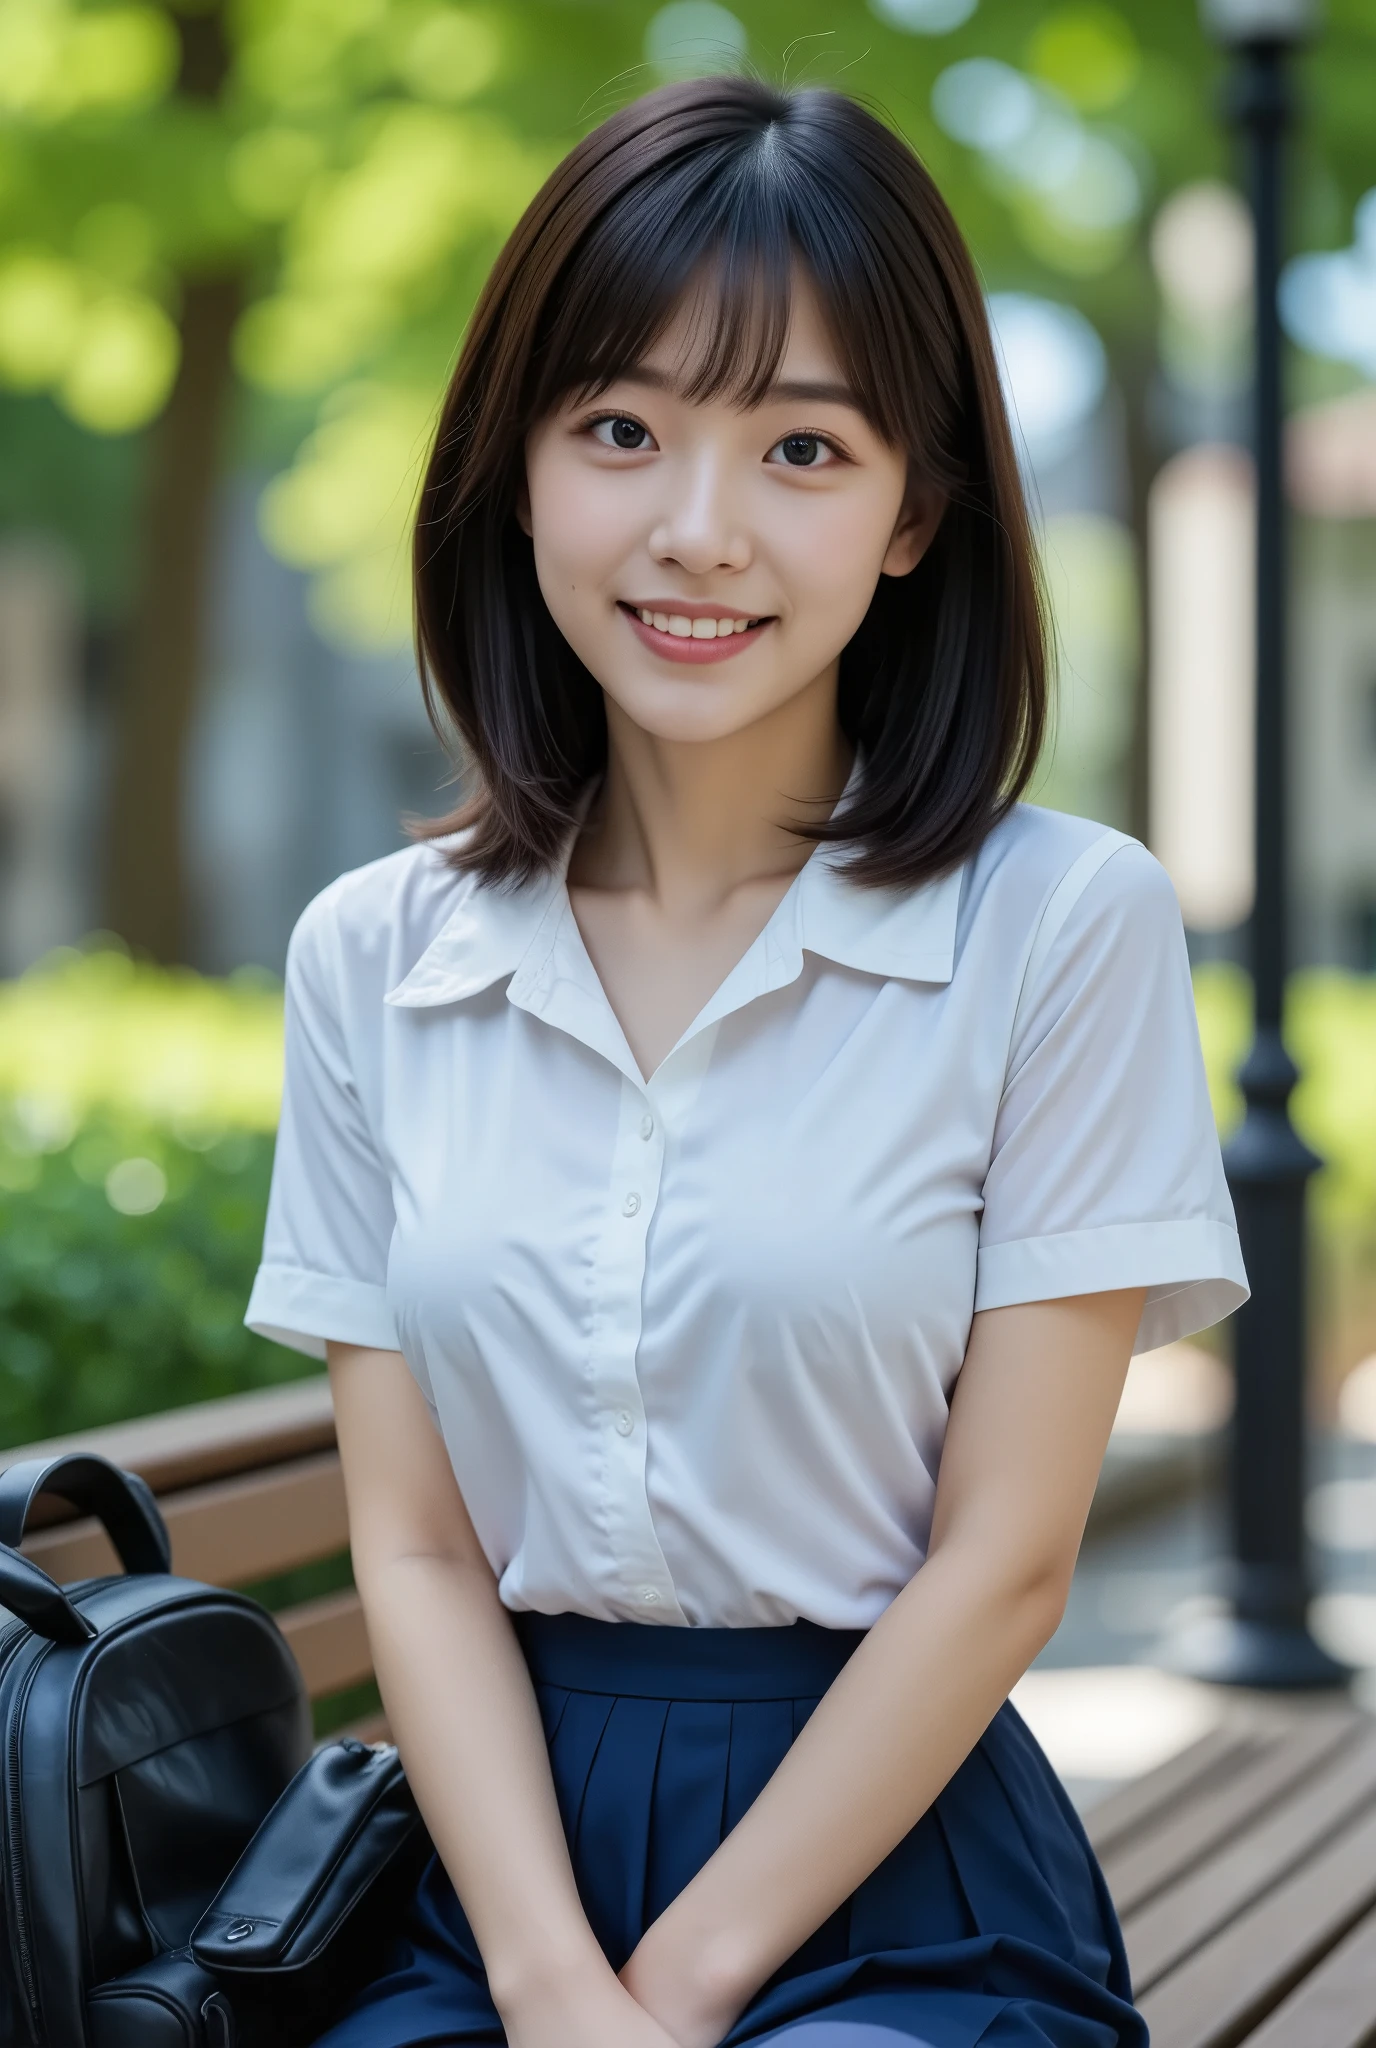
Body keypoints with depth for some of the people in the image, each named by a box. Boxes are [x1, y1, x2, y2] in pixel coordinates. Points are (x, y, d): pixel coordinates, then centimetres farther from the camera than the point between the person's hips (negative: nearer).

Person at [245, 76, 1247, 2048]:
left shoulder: (1066, 925, -4)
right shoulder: (372, 957, 5)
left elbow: (1003, 1560, -6)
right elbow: (415, 1547, 2)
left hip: (891, 1881, -2)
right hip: (493, 1866, 3)